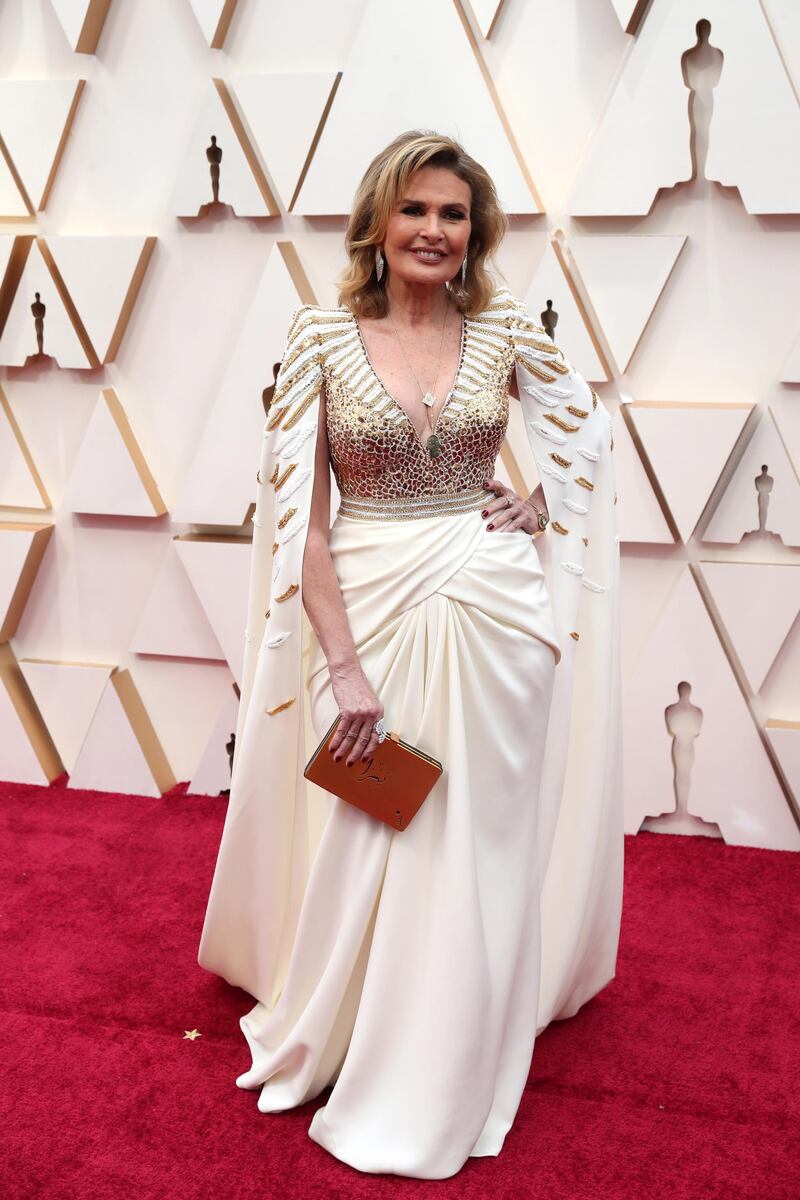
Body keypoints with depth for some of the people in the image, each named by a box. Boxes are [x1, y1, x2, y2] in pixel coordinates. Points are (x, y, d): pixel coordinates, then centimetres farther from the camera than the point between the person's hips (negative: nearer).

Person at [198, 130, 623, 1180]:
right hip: (368, 611, -1)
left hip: (492, 611, 2)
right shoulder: (323, 335, -4)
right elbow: (299, 515, -7)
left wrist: (543, 506, 2)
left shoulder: (505, 329, 2)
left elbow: (589, 422, 20)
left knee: (473, 850, 10)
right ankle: (327, 1042, 38)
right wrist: (344, 666, -12)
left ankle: (436, 1088, 31)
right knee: (358, 847, 9)